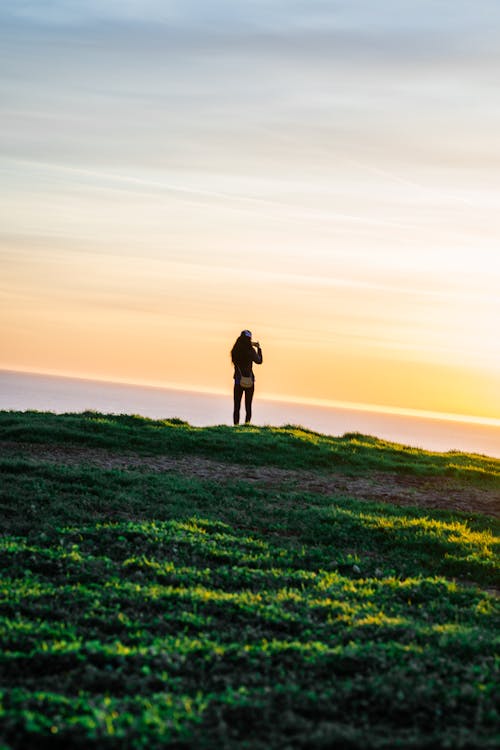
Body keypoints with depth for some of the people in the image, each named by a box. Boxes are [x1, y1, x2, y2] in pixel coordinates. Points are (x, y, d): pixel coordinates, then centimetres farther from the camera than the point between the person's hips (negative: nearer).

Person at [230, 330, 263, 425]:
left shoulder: (235, 351, -3)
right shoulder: (250, 350, -12)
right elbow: (259, 361, 3)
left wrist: (251, 345, 21)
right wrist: (258, 348, 15)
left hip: (238, 380, 2)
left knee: (236, 406, 7)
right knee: (248, 406, 6)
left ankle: (236, 425, 2)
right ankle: (246, 425, 0)